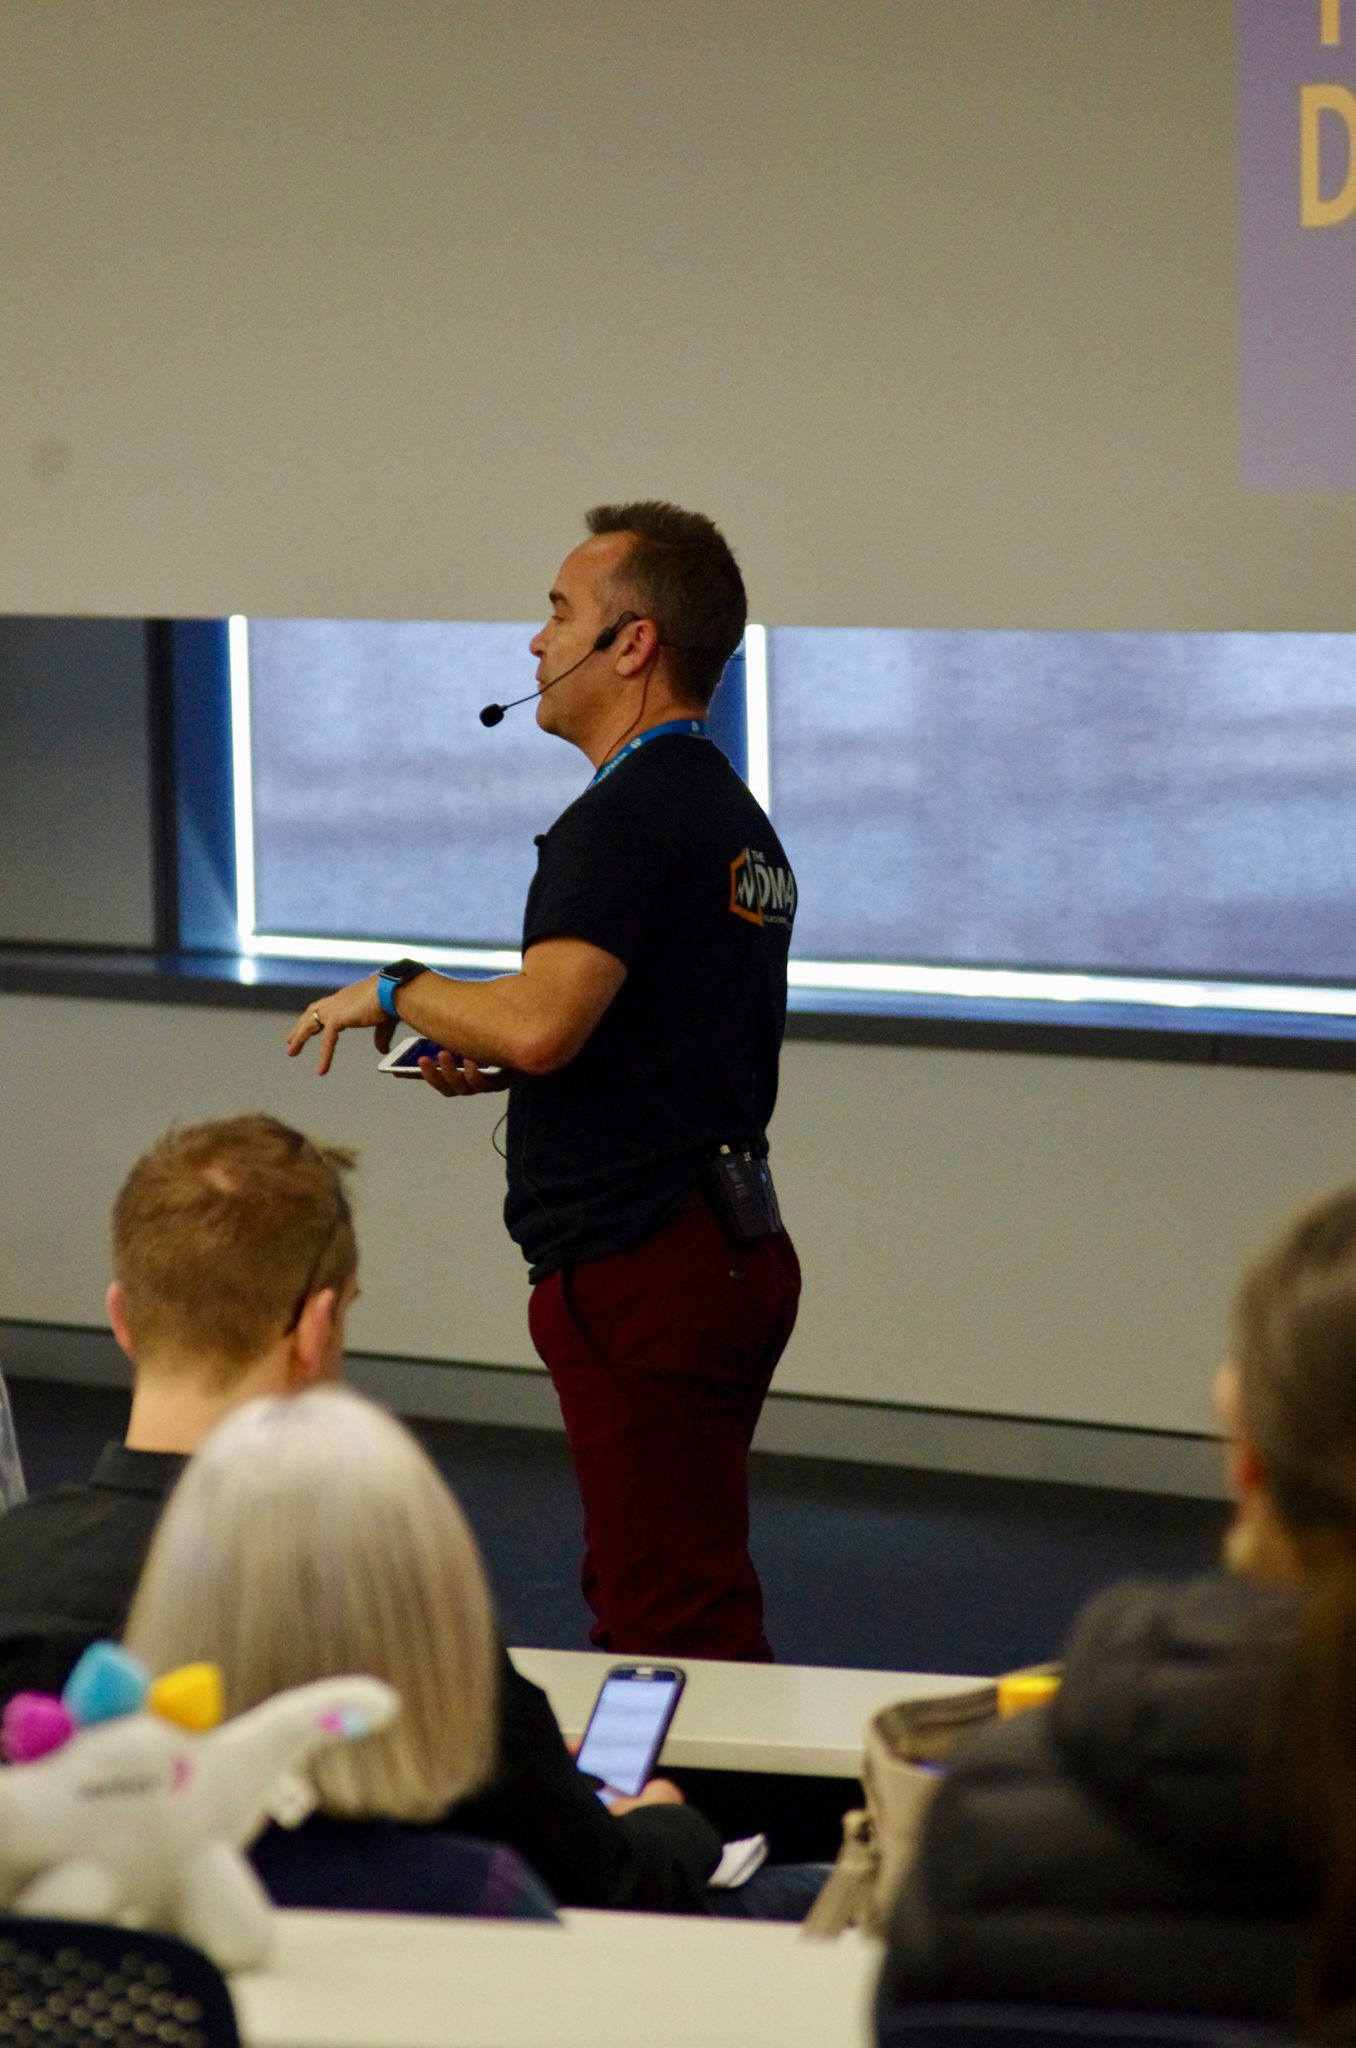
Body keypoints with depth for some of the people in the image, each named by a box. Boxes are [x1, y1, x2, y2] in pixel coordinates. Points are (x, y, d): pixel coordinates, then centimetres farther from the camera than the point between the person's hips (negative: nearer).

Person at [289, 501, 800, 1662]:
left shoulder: (629, 816, -16)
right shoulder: (735, 817, 17)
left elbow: (542, 1021, -28)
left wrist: (394, 991, -10)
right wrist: (498, 1065, 16)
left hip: (640, 1267, -11)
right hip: (730, 1249, 11)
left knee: (679, 1630, -9)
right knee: (636, 1603, 17)